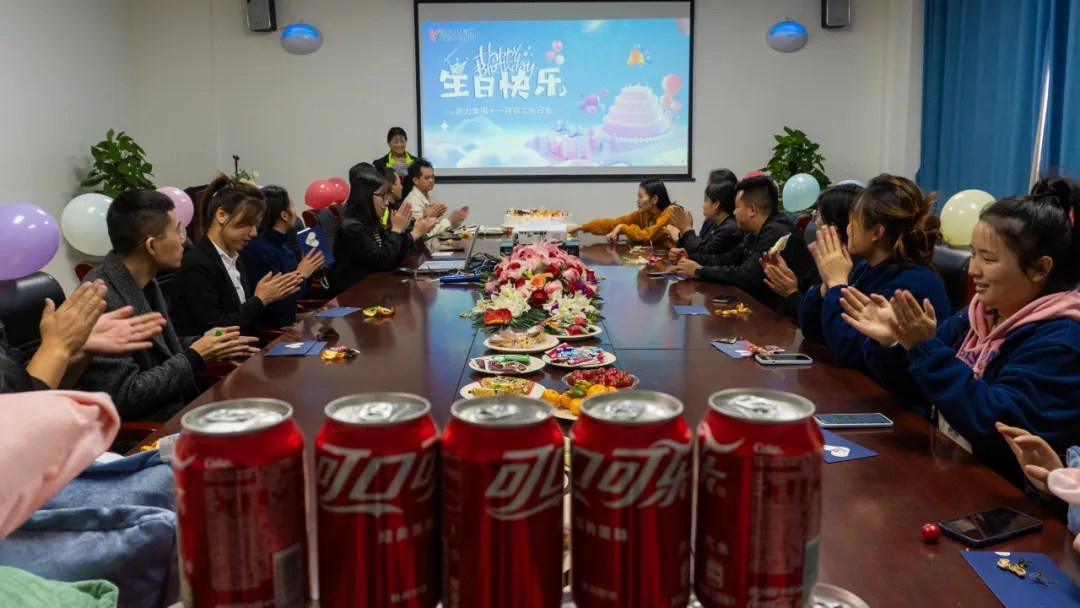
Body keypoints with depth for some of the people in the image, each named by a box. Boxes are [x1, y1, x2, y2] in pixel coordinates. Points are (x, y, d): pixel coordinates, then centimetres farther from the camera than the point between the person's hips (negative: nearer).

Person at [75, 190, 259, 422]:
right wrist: (194, 357, -16)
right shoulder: (101, 300, -24)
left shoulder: (144, 282, 3)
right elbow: (124, 397, -23)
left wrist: (200, 344, 1)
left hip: (177, 409, 8)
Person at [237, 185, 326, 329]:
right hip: (270, 330, -9)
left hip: (286, 323, 9)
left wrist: (307, 272, -1)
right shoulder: (259, 250, -22)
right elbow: (277, 304, -24)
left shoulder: (279, 241, 7)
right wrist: (301, 274, -13)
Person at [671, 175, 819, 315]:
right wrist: (690, 258, 0)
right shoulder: (757, 232, 10)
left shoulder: (777, 234, -23)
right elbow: (728, 259, 12)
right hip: (766, 304, 8)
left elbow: (744, 277, -25)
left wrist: (700, 271, -16)